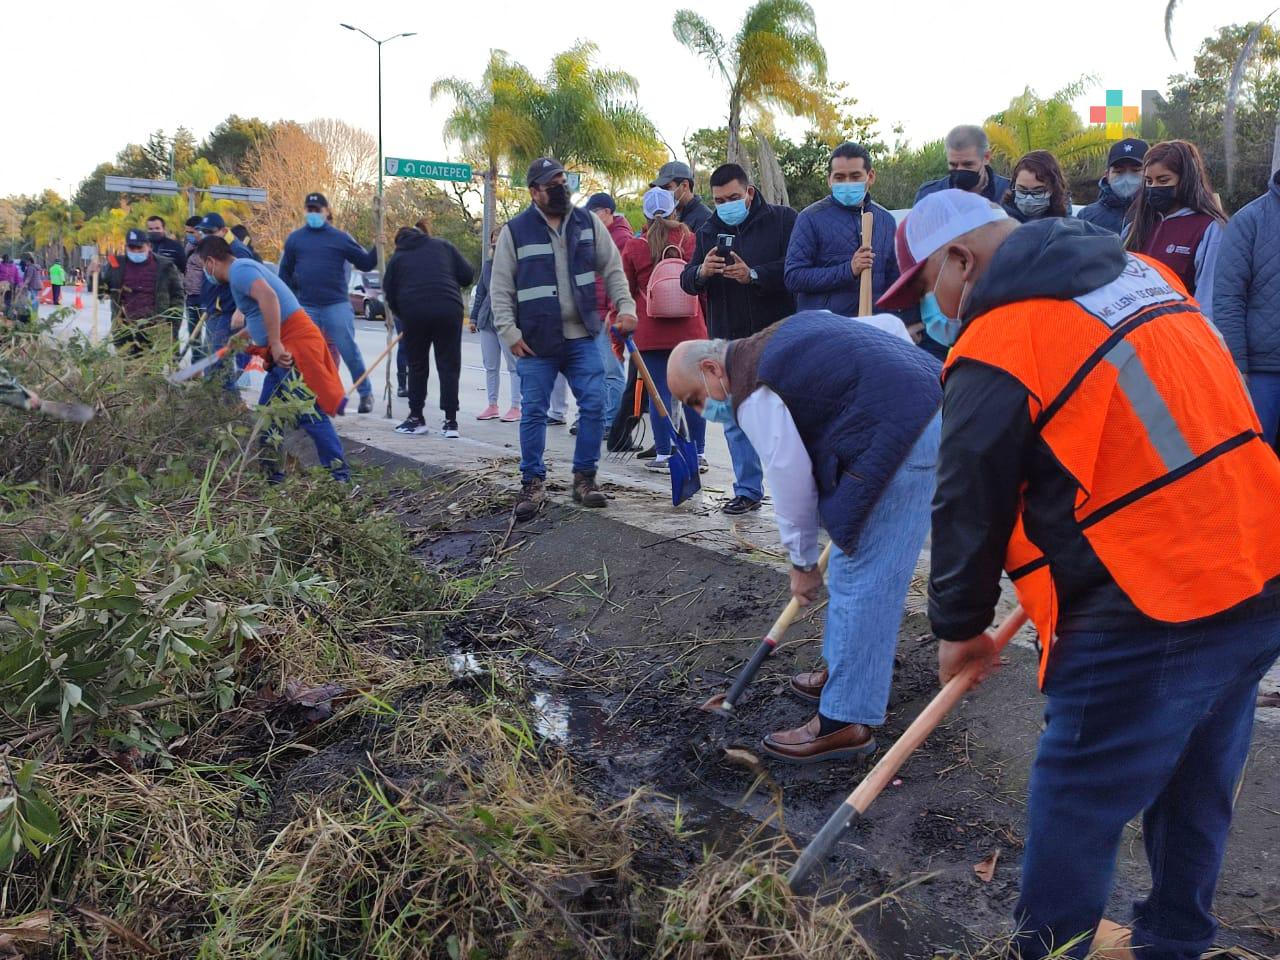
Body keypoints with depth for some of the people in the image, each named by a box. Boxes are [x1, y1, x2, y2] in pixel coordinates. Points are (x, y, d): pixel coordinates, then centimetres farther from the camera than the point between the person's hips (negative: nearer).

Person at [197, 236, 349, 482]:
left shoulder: (239, 270, -10)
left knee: (311, 414, -10)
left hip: (295, 346, -11)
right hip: (285, 350, 11)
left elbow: (268, 296, -29)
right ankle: (270, 474, 19)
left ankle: (340, 475, -7)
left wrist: (275, 344, -31)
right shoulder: (244, 267, 23)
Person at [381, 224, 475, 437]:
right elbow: (467, 275, 9)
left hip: (414, 313, 0)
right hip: (449, 310, 0)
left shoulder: (397, 258, 15)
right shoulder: (443, 246, 16)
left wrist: (403, 316, 25)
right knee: (449, 366, 4)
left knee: (417, 366, 13)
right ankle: (450, 421, 2)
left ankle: (416, 418, 18)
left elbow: (390, 296, 12)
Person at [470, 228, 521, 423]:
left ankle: (515, 407, 5)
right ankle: (492, 406, 18)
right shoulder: (488, 264, 12)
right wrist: (474, 317, 15)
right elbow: (480, 293, 18)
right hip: (487, 319, 7)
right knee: (490, 367, 10)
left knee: (514, 366, 0)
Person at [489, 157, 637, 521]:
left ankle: (584, 477, 13)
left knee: (593, 405, -1)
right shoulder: (515, 231, -3)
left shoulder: (588, 223, 6)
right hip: (535, 341, -2)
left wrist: (625, 306, -1)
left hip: (582, 337, 3)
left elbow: (613, 269, 12)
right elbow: (501, 288, -1)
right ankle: (533, 484, 13)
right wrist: (509, 332, -8)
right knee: (533, 412, 1)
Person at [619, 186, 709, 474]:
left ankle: (663, 455, 3)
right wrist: (706, 318, 20)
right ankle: (699, 453, 15)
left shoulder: (634, 247, -1)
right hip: (690, 329, 1)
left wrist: (622, 326, 14)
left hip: (650, 331, -1)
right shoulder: (691, 240, 2)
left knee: (660, 392, 2)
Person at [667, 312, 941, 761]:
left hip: (903, 439, -10)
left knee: (863, 578, -6)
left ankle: (846, 721, -1)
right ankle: (849, 673, 35)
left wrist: (802, 562, 9)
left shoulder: (755, 396, -7)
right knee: (855, 560, 20)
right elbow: (890, 325, 22)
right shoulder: (790, 331, 19)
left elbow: (790, 481, -4)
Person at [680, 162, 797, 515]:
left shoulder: (783, 220, -2)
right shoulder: (707, 231, 12)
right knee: (736, 420, 7)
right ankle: (748, 490, 18)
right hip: (730, 341, 4)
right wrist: (702, 272, -14)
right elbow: (687, 281, 8)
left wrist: (754, 275, -22)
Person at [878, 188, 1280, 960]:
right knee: (1197, 790, 23)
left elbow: (969, 504, -6)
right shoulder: (1141, 274, 11)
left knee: (1078, 801, 7)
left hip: (1151, 606, -9)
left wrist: (959, 626, 8)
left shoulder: (996, 348, -13)